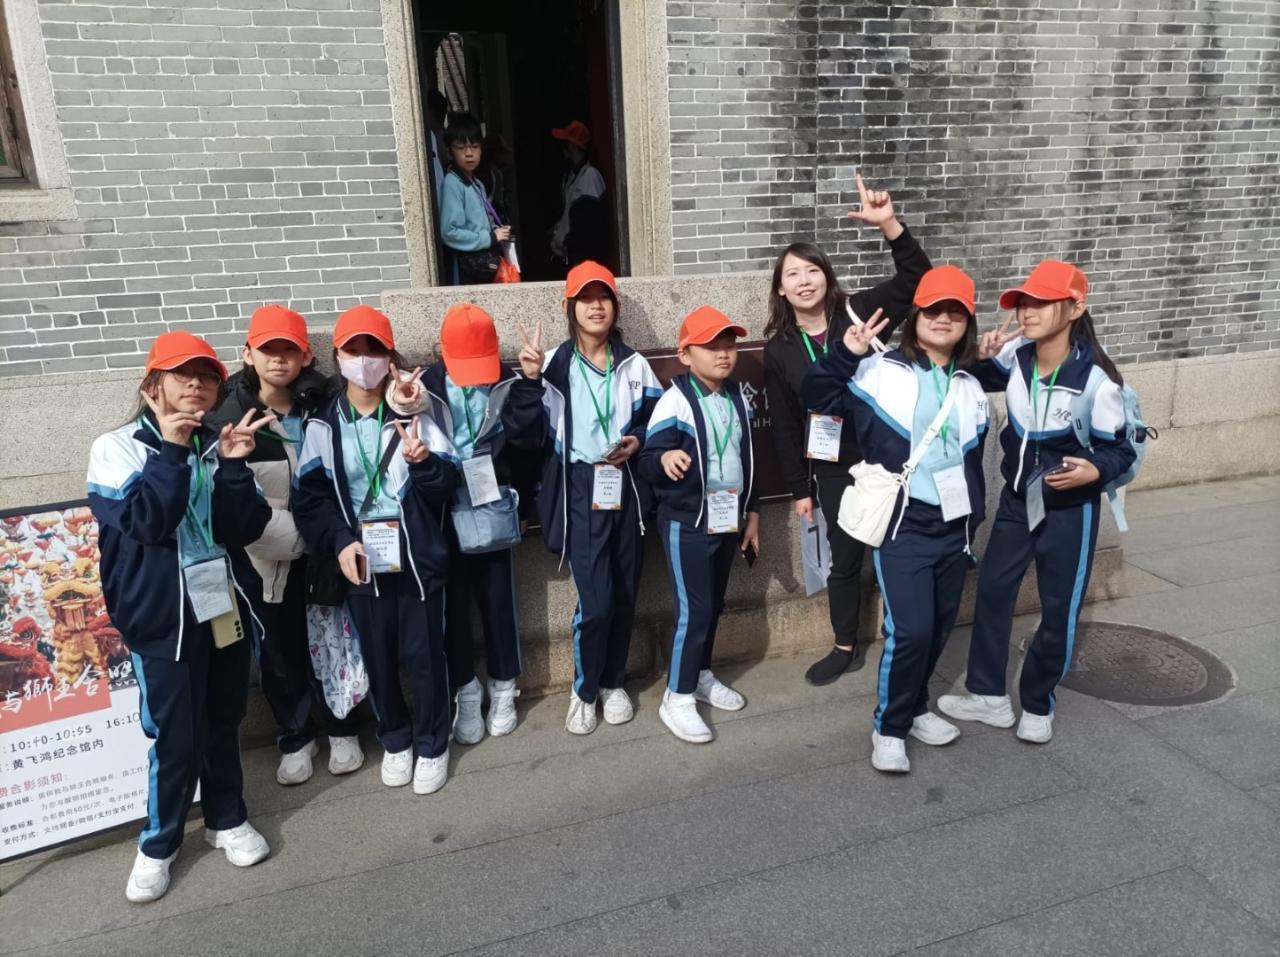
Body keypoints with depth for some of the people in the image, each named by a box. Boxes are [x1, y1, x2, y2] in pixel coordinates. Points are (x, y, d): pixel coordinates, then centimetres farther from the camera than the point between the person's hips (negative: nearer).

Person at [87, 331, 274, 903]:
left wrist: (234, 464, -17)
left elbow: (247, 527, -4)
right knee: (175, 736, 1)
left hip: (225, 603, 4)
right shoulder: (117, 448, -5)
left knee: (224, 720, 15)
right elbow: (144, 522, -19)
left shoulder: (217, 446, 4)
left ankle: (226, 818, 35)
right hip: (163, 615, -3)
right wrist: (170, 451, -20)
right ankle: (158, 844, 23)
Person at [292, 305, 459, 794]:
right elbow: (309, 496, 0)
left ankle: (432, 747, 26)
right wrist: (340, 541, -15)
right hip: (361, 564, 2)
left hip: (417, 560, -1)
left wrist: (424, 461, -24)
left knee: (423, 656, 6)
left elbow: (447, 485, -3)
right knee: (377, 660, 13)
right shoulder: (323, 425, 1)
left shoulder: (411, 416, -2)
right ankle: (395, 741, 35)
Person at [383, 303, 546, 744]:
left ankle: (503, 686, 29)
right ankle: (465, 688, 28)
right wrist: (405, 413, -31)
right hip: (443, 514, 0)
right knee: (452, 604, 10)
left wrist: (530, 382, -23)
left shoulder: (508, 384, -4)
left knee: (498, 600, 11)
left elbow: (530, 437, -16)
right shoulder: (426, 388, -6)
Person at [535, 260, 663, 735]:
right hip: (580, 491, -3)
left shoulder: (634, 364, 7)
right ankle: (584, 690, 16)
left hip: (627, 489, 3)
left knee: (624, 594, 9)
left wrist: (637, 442, -9)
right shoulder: (554, 366, -2)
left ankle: (614, 682, 29)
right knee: (596, 600, -8)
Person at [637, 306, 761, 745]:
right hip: (686, 523, -6)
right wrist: (665, 457, -41)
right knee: (694, 609, -4)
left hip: (728, 519, 7)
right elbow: (647, 462, -18)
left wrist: (752, 513, 16)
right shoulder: (675, 400, -14)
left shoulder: (739, 397, 6)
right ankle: (677, 697, 10)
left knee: (713, 605, 17)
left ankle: (702, 676, 35)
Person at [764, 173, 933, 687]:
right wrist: (799, 488, 4)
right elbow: (784, 425, 3)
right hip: (832, 469, 2)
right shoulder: (778, 349, 0)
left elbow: (916, 276, -13)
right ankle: (846, 647, 33)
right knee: (844, 559, 14)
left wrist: (889, 224, -28)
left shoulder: (857, 312, -4)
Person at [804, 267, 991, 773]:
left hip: (953, 526, 6)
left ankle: (914, 707, 35)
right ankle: (890, 727, 10)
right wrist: (844, 354, -24)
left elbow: (974, 460, 18)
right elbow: (818, 397, -11)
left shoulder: (971, 388, 12)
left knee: (938, 628, 14)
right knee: (909, 629, -10)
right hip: (902, 526, -6)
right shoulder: (881, 371, -5)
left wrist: (974, 519, 18)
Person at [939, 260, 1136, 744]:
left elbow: (1121, 450, -13)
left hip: (1069, 510, -4)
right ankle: (989, 696, 27)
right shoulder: (1015, 357, -12)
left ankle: (1038, 705, 30)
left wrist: (1094, 471, -34)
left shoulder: (1096, 379, -23)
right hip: (1016, 499, 5)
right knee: (992, 591, 10)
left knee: (1058, 611, 8)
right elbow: (976, 384, 10)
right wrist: (983, 357, -11)